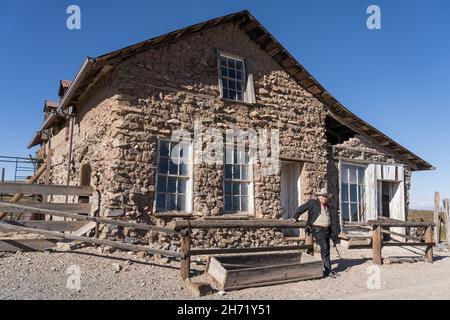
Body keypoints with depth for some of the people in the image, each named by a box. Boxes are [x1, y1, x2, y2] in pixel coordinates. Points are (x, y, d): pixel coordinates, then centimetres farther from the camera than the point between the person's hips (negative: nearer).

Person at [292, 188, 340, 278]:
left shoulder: (327, 207, 17)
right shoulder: (313, 203, -3)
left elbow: (332, 219, 18)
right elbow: (301, 208, 0)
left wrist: (334, 232, 11)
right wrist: (295, 218, 2)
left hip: (327, 230, 7)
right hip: (318, 230, -7)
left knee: (327, 249, 12)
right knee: (324, 248, -14)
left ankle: (327, 269, 22)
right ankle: (327, 270, -10)